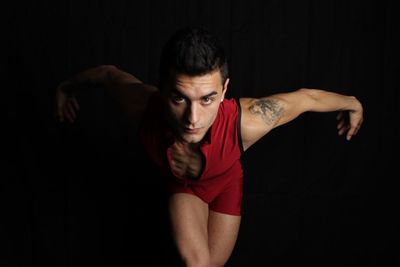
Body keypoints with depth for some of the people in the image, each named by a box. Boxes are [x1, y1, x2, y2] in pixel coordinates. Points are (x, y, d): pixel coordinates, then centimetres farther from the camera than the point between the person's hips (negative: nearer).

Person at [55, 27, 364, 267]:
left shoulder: (246, 121, -46)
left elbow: (307, 96, -27)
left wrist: (352, 103, -5)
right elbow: (109, 73, -17)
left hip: (226, 181, 0)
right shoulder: (143, 105, -41)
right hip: (182, 183, 0)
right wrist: (69, 86, 4)